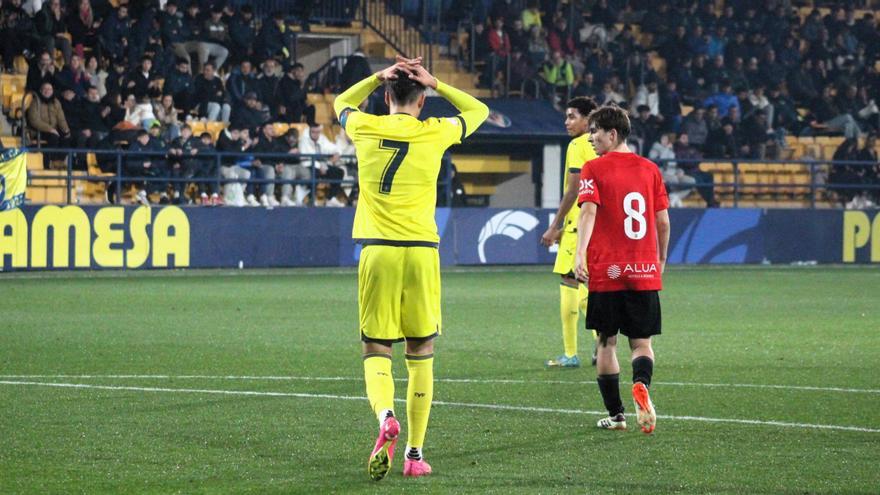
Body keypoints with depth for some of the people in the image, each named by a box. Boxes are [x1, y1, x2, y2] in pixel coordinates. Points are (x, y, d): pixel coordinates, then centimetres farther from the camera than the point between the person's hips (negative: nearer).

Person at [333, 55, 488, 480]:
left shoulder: (365, 128, 5)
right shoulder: (435, 133, 3)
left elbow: (342, 103, 30)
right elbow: (479, 111, 24)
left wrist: (379, 77, 21)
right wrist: (435, 83, 17)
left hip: (377, 252, 0)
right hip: (421, 252, 0)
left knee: (376, 353, 4)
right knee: (421, 355, 9)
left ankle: (385, 416, -26)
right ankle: (415, 452, 7)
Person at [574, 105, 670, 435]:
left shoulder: (594, 170, -3)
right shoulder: (649, 169, 9)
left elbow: (588, 212, -17)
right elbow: (663, 222, 10)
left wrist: (580, 254, -27)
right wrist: (661, 261, 23)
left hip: (606, 271, -2)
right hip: (645, 272, 3)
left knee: (607, 342, 9)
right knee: (641, 342, 6)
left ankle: (615, 415, 10)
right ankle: (641, 384, -25)